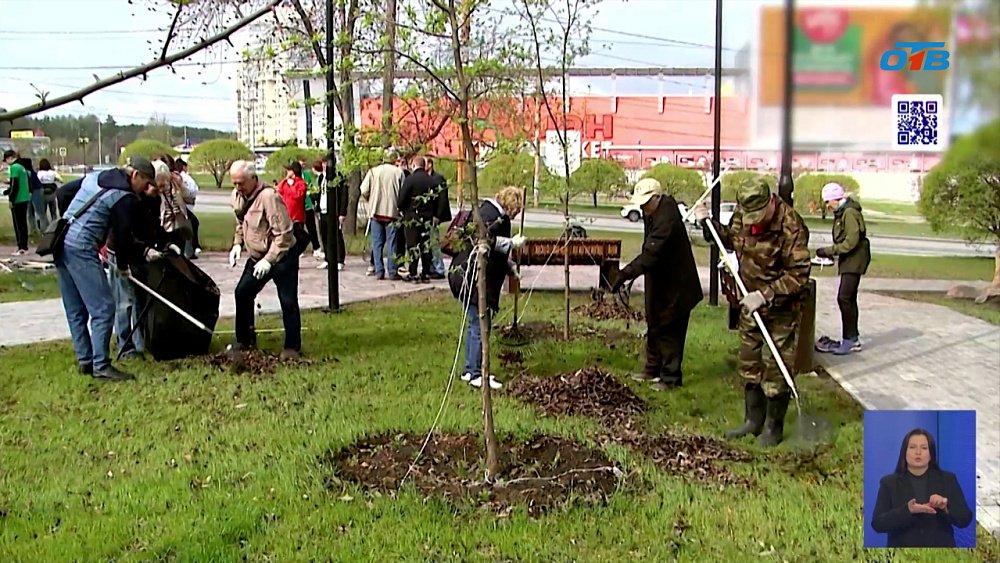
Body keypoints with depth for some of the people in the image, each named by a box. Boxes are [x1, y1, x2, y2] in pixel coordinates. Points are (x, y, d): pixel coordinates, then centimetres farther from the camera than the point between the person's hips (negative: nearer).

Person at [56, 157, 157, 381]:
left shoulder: (93, 178, 17)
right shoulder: (125, 197, -8)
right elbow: (123, 235, -6)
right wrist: (123, 265, 8)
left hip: (61, 243, 10)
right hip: (81, 249, -10)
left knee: (75, 311, 13)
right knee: (103, 308, -7)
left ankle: (84, 360, 19)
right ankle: (101, 366, -7)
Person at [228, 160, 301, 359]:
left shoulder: (269, 196, -24)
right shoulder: (237, 195, 2)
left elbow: (283, 233, -25)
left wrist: (269, 260, -27)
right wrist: (237, 244, 2)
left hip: (282, 255, -8)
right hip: (257, 256, 8)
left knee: (288, 302, -6)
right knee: (242, 293, 7)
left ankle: (293, 346, 4)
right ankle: (245, 340, 21)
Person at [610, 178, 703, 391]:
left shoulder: (667, 220, -28)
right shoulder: (652, 213, 3)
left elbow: (651, 254, -36)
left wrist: (626, 274, -38)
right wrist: (629, 273, 9)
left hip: (675, 285, -10)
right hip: (658, 282, 10)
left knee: (670, 332, -2)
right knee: (654, 327, 19)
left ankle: (670, 377, 8)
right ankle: (653, 368, 33)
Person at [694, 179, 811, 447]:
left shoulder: (791, 227, -26)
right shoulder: (742, 214, -6)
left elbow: (798, 275, -24)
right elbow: (731, 239, 16)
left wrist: (766, 295, -29)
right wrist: (708, 223, 1)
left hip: (781, 306, -6)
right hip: (752, 301, 7)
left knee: (776, 367, 0)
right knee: (748, 361, 14)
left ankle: (773, 427, 16)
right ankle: (753, 420, 29)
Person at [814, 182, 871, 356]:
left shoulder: (850, 213, -17)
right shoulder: (841, 213, 14)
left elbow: (851, 241, -23)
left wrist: (829, 250, -21)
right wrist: (830, 252, 6)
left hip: (854, 260, -10)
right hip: (848, 260, 10)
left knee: (844, 298, -14)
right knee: (849, 299, 13)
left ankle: (850, 340, -11)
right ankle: (853, 339, 21)